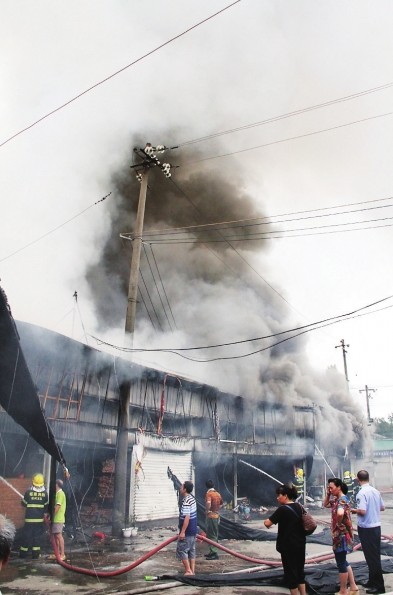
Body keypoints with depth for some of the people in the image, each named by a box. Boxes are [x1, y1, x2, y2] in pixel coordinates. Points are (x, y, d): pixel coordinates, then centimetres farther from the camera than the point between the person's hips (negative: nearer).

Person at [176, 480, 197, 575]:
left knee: (182, 550, 0)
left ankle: (188, 571, 2)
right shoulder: (192, 498, 9)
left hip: (187, 531, -9)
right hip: (193, 530, 9)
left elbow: (187, 517, -26)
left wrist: (182, 532, -24)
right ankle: (192, 571, 19)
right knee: (191, 550, 14)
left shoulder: (186, 501, -22)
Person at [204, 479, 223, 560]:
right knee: (214, 534, 16)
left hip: (211, 516, -8)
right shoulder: (218, 494, 9)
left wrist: (207, 510, -20)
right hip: (217, 515, 8)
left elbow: (208, 503, -35)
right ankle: (213, 552, 25)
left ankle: (214, 553, -2)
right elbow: (221, 503, 24)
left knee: (211, 535, -3)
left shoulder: (208, 494, -16)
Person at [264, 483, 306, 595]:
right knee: (300, 571, 18)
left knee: (290, 572, 4)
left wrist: (265, 521, 0)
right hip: (300, 544, 8)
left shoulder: (282, 509, -18)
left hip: (288, 546, -7)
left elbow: (268, 523, -20)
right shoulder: (299, 507, 6)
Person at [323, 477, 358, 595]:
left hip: (342, 535, -10)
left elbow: (340, 513, -42)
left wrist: (338, 524, -23)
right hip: (339, 534, 10)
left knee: (341, 563, 3)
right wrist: (328, 494, 7)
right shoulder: (337, 499, 8)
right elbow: (325, 505, 22)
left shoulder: (342, 499, -22)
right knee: (343, 562, 20)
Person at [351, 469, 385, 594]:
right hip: (376, 526, 8)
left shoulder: (361, 493, -20)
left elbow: (362, 511, -26)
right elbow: (382, 507, 11)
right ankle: (373, 581, 29)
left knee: (371, 557, 2)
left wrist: (354, 510, -7)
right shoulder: (376, 491, 2)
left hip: (366, 528, -8)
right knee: (375, 555, 17)